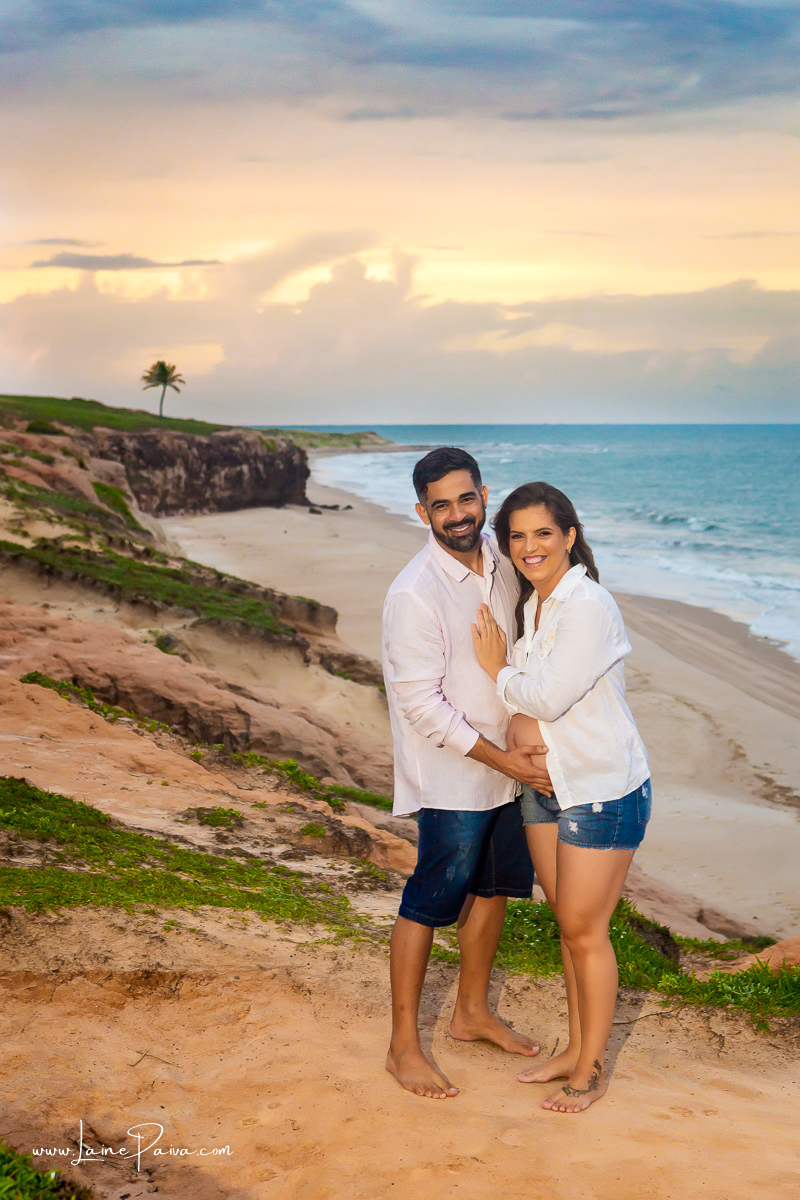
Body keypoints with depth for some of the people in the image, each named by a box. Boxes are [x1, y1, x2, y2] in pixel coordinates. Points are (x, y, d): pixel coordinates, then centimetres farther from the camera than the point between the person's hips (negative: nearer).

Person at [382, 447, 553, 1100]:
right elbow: (423, 705, -21)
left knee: (493, 889, 18)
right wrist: (507, 760, -19)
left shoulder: (503, 563, 1)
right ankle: (404, 1045, 14)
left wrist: (529, 742, 2)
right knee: (429, 903, 1)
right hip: (452, 776, -7)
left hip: (515, 765, 7)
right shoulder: (415, 594, -21)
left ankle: (473, 1012, 36)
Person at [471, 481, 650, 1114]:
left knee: (584, 930, 1)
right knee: (569, 924, 16)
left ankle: (592, 1070, 17)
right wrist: (519, 726, -2)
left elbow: (547, 698, -23)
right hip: (544, 785, 8)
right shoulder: (530, 605, 8)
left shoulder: (589, 606, -21)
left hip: (602, 790, -8)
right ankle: (576, 1049, 30)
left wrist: (498, 669, -7)